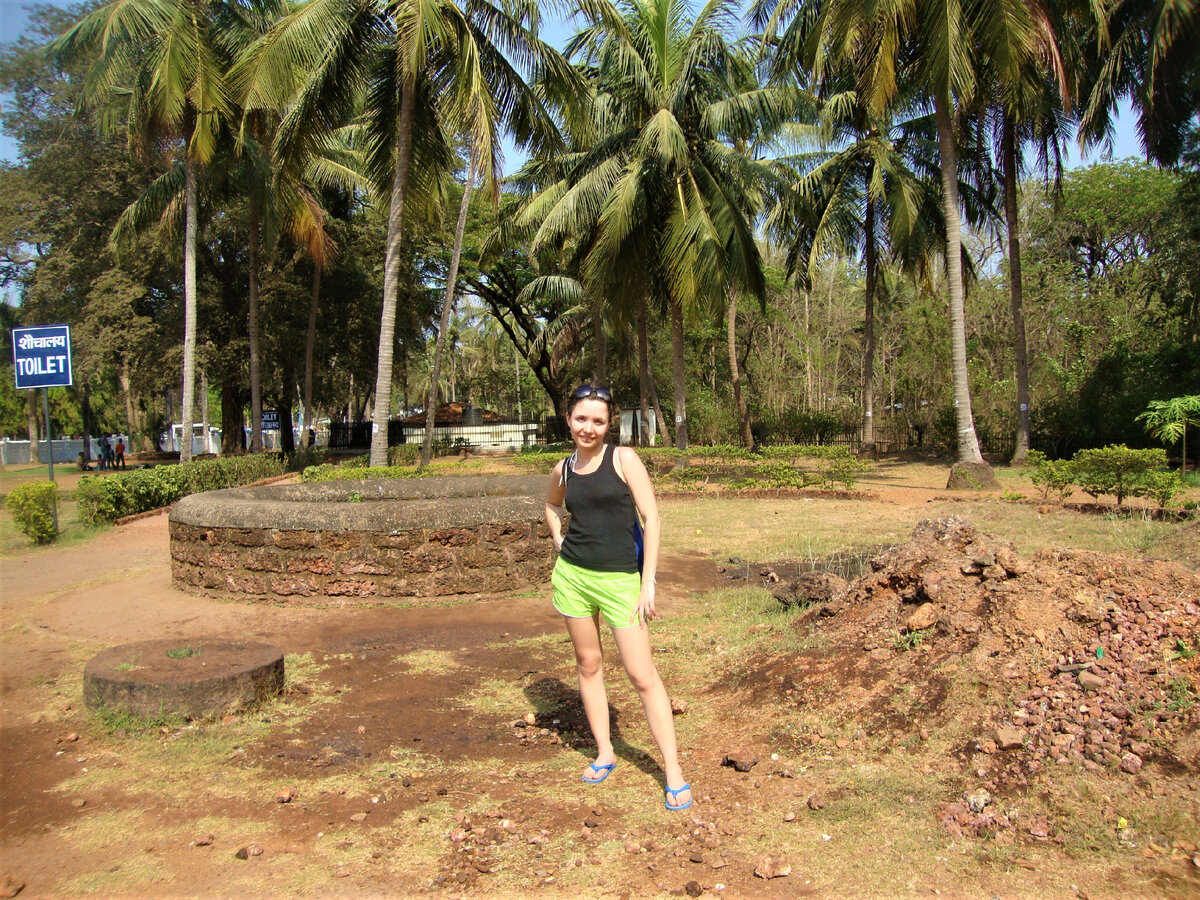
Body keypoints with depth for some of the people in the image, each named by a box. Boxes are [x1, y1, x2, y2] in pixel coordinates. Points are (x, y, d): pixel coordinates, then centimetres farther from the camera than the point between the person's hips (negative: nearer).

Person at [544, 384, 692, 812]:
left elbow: (651, 518, -9)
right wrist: (560, 542, 11)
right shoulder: (563, 470, 6)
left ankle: (673, 773, 5)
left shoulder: (624, 459, -7)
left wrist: (648, 583, -12)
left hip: (620, 579, -4)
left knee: (642, 676, -4)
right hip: (572, 575, 5)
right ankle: (604, 753, 28)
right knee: (588, 665, 12)